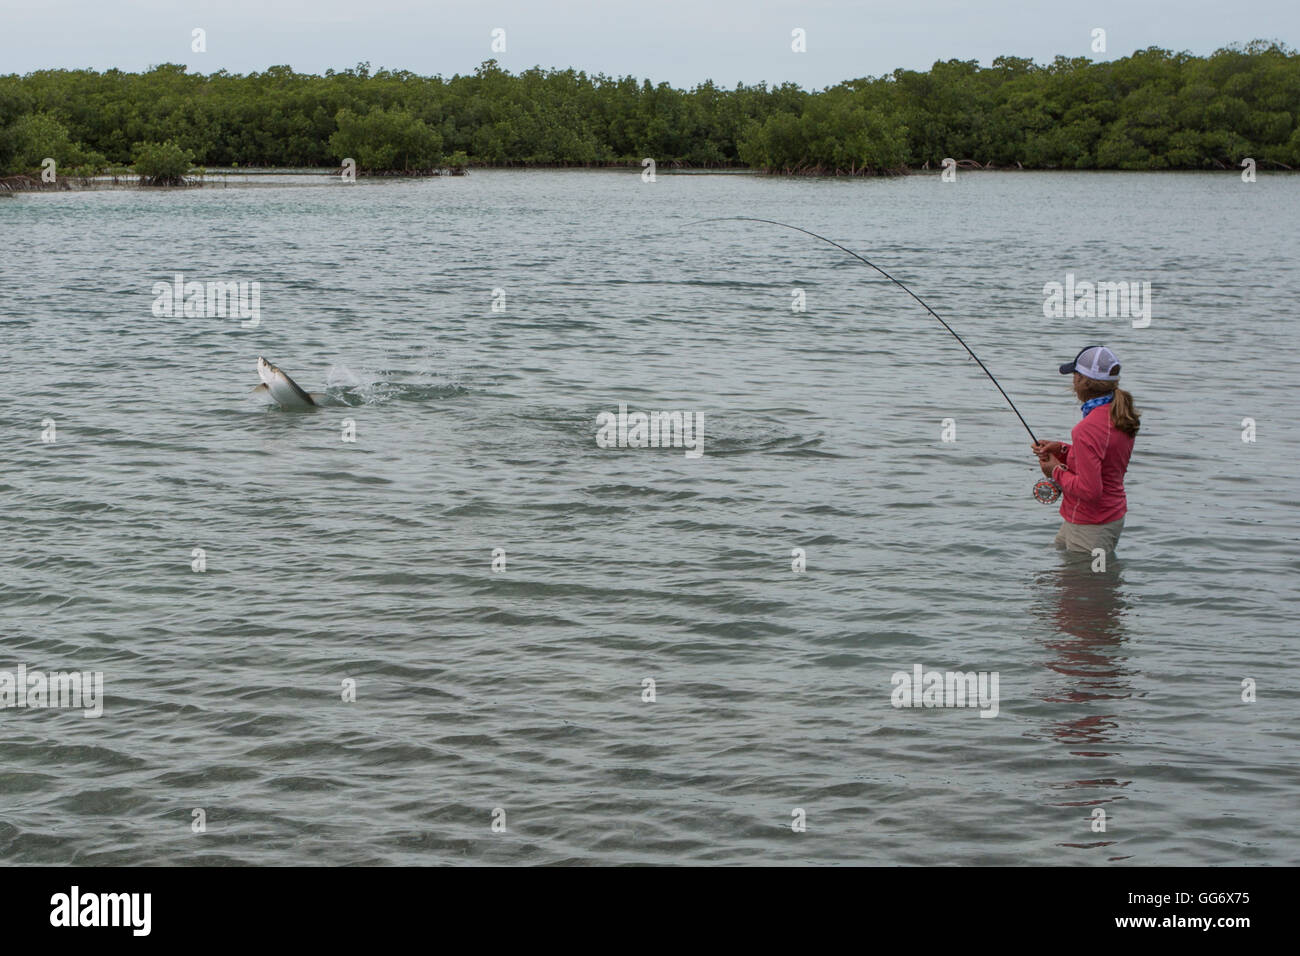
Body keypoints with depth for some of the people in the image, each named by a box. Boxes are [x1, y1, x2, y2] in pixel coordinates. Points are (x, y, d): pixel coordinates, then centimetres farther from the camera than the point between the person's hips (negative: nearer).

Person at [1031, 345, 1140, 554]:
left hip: (1090, 526, -10)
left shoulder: (1088, 429, -27)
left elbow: (1090, 490, -28)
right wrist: (1061, 450, 6)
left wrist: (1057, 471, -12)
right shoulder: (1122, 416, 2)